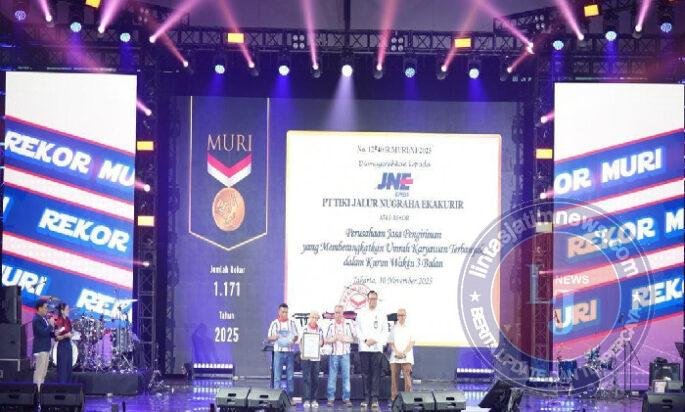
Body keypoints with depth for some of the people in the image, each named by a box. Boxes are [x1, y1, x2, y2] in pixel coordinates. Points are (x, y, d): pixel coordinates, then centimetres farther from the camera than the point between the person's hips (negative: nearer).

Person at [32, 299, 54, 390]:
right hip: (40, 349, -10)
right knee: (39, 371, -9)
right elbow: (43, 332, -24)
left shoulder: (44, 318, 14)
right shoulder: (36, 319, -14)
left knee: (43, 372, 12)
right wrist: (51, 325, -14)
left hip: (45, 349, 10)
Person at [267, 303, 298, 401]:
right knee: (277, 376, -5)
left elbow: (296, 336, 14)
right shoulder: (275, 323, 4)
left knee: (290, 376, 4)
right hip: (278, 352, -2)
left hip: (289, 351, 2)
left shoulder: (292, 323, 8)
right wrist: (274, 338, -14)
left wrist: (293, 340, -8)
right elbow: (269, 337, 7)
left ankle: (290, 397, 8)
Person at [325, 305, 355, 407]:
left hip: (345, 354, 0)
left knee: (346, 376, 0)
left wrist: (344, 339, -11)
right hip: (334, 354, 0)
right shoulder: (331, 325, 4)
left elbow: (353, 339, 5)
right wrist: (334, 339, -12)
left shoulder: (348, 324, 3)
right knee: (332, 377, 0)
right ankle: (331, 398, 5)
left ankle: (346, 398, 5)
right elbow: (326, 340, 6)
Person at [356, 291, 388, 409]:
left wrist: (375, 340, -8)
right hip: (364, 347, 1)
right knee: (366, 373, 1)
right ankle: (366, 398, 4)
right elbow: (358, 329, 7)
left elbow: (385, 332, 6)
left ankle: (374, 398, -4)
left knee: (376, 373, -5)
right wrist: (365, 340, -8)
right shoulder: (361, 313, 11)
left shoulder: (381, 314, 9)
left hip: (377, 347, -1)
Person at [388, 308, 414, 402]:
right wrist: (397, 352, -8)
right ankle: (393, 399, 2)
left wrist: (404, 352, -9)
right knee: (394, 378, -1)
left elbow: (411, 343, 4)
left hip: (407, 357, -1)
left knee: (407, 378, -9)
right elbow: (391, 343, 8)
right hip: (395, 357, 1)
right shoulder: (394, 328, 12)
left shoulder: (409, 328, 9)